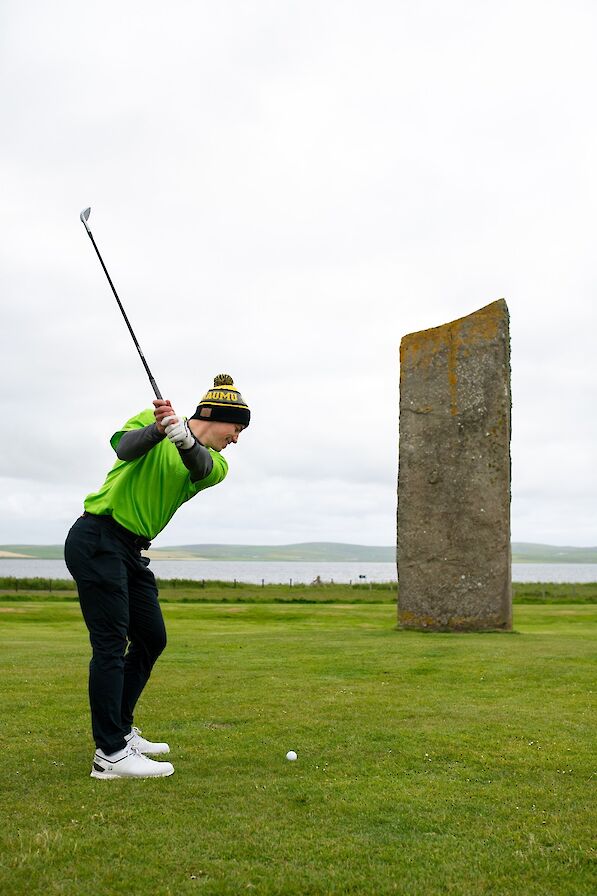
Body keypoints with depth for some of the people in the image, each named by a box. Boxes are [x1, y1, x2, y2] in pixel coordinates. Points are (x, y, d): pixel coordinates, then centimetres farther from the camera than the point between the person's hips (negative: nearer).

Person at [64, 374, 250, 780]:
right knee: (111, 643, -10)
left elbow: (201, 467, -18)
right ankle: (110, 754, -8)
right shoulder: (150, 419, -3)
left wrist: (183, 437, -39)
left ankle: (121, 731, 26)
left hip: (132, 550, 7)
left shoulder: (216, 464, 7)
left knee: (152, 639, 12)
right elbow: (124, 445, -24)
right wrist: (157, 430, -44)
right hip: (97, 538, -7)